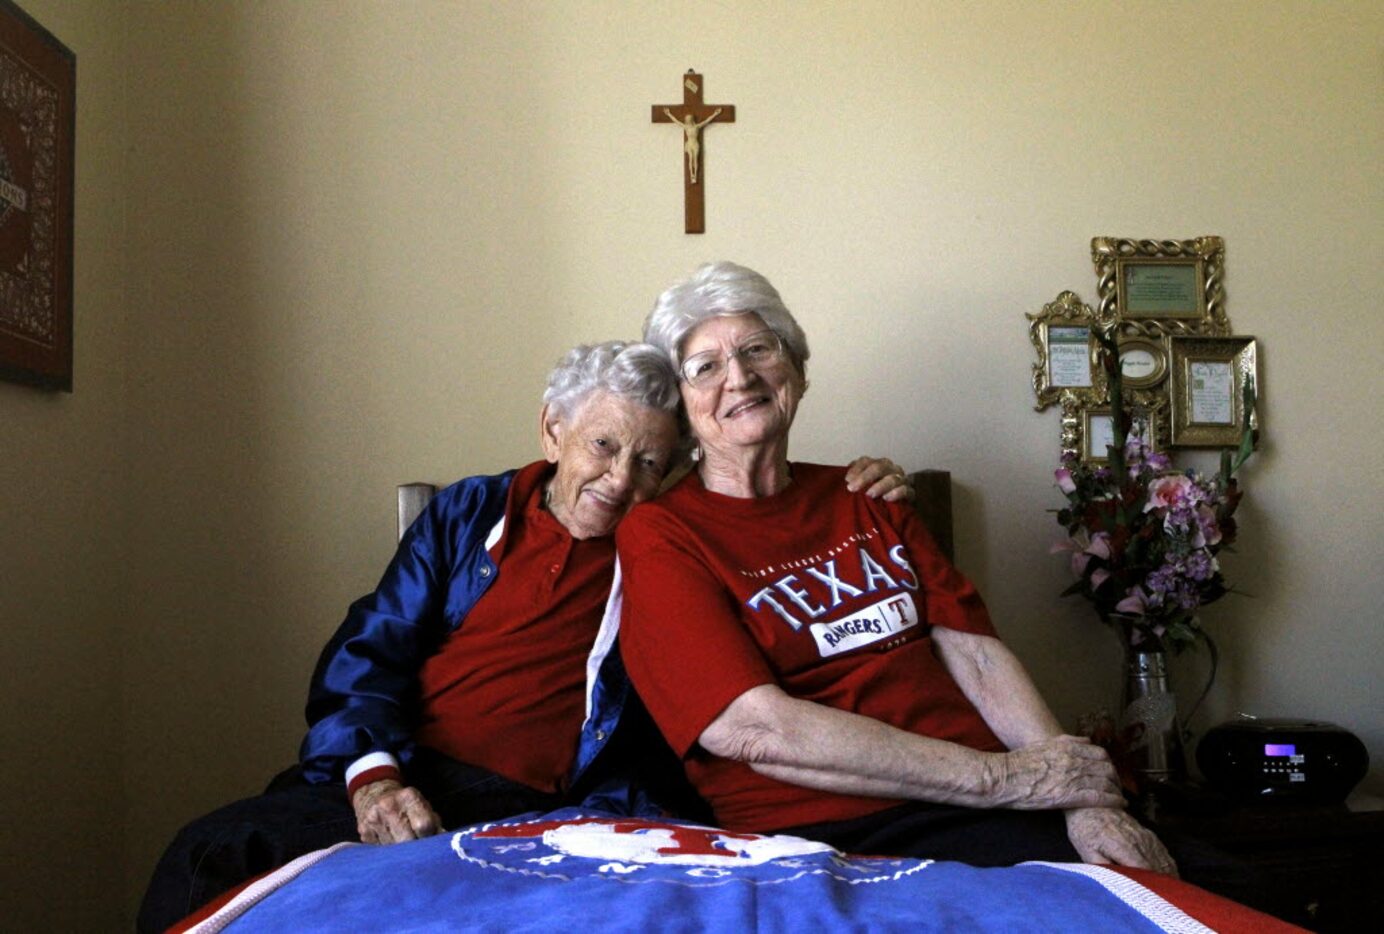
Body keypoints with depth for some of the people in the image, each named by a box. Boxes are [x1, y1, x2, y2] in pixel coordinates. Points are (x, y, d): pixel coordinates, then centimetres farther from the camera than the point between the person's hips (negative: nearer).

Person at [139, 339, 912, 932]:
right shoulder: (471, 514, 16)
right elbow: (369, 652, 8)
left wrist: (857, 500, 5)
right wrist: (372, 773, -10)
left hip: (532, 811, -1)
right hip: (398, 776, 2)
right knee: (205, 858, -23)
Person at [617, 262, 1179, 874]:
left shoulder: (865, 501, 19)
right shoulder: (659, 536, 0)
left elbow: (974, 653, 9)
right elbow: (753, 729, -13)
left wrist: (1082, 800, -8)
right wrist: (1000, 777, -12)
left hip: (977, 812, 6)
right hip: (816, 833, -5)